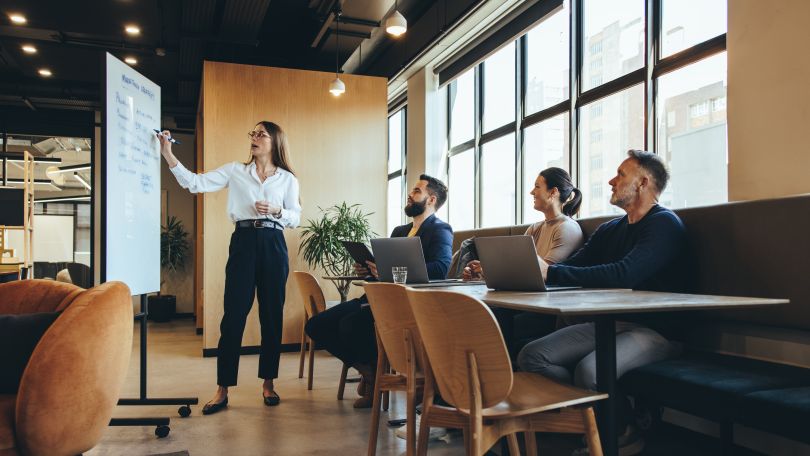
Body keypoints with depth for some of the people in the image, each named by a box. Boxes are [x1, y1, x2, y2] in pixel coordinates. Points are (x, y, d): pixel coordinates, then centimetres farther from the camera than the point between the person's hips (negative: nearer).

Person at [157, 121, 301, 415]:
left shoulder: (287, 179, 11)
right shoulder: (235, 171, 10)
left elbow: (295, 218, 9)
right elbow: (195, 183, 1)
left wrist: (276, 210, -11)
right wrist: (169, 156, -7)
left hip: (273, 245, 1)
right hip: (243, 242, 0)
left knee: (272, 315, 4)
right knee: (233, 316, -4)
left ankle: (268, 383, 17)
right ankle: (223, 389, 3)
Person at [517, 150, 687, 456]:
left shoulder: (664, 223, -8)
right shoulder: (609, 230, 19)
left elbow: (624, 274, -24)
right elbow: (573, 267, 11)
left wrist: (550, 272, -29)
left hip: (655, 329, -7)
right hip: (609, 323, 7)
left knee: (590, 369, -34)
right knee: (531, 356, -13)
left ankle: (625, 430, -4)